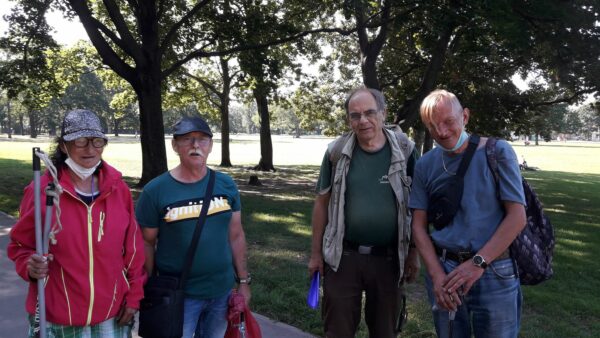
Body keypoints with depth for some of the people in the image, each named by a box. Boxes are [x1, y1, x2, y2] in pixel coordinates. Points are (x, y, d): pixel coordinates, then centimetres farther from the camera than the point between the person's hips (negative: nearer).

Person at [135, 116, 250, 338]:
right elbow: (147, 243, -5)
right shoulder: (155, 190, -11)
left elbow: (236, 236, 5)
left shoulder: (226, 185, -1)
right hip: (178, 295, -3)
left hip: (222, 291, 4)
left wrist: (243, 281, 6)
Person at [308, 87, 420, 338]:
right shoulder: (337, 152, -4)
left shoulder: (404, 151, -4)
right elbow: (322, 203, 2)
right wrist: (316, 253, 3)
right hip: (343, 256, 0)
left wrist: (413, 253, 3)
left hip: (389, 258, 1)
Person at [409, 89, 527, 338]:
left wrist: (478, 263, -16)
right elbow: (418, 225, 3)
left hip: (493, 272, -2)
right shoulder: (425, 165, 2)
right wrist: (436, 274, -9)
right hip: (442, 269, 3)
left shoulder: (497, 152, -6)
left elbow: (517, 216, -9)